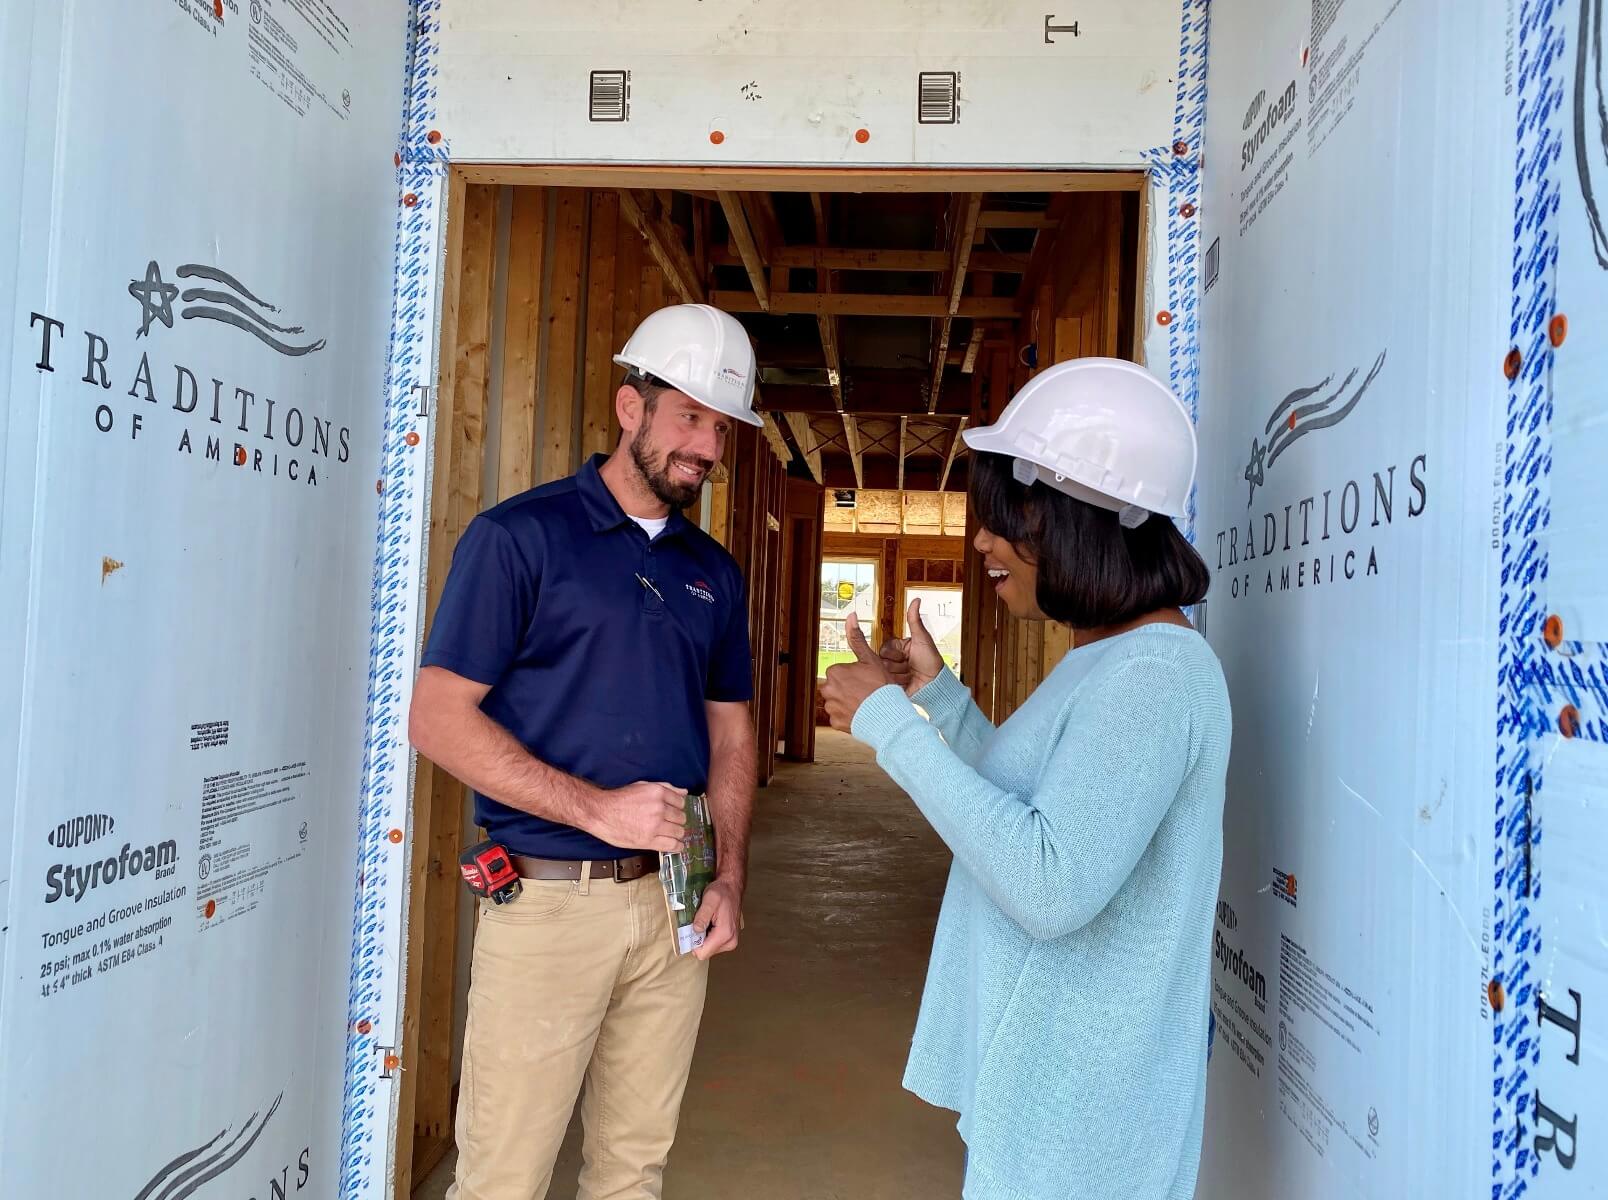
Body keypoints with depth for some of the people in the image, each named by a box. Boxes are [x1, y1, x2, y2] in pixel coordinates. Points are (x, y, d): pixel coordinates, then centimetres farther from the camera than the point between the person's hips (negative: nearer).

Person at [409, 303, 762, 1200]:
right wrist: (594, 807, -19)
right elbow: (438, 718, -12)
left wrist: (731, 878, 3)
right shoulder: (521, 536, -7)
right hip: (547, 898, -5)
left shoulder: (716, 573, 10)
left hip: (672, 902, 5)